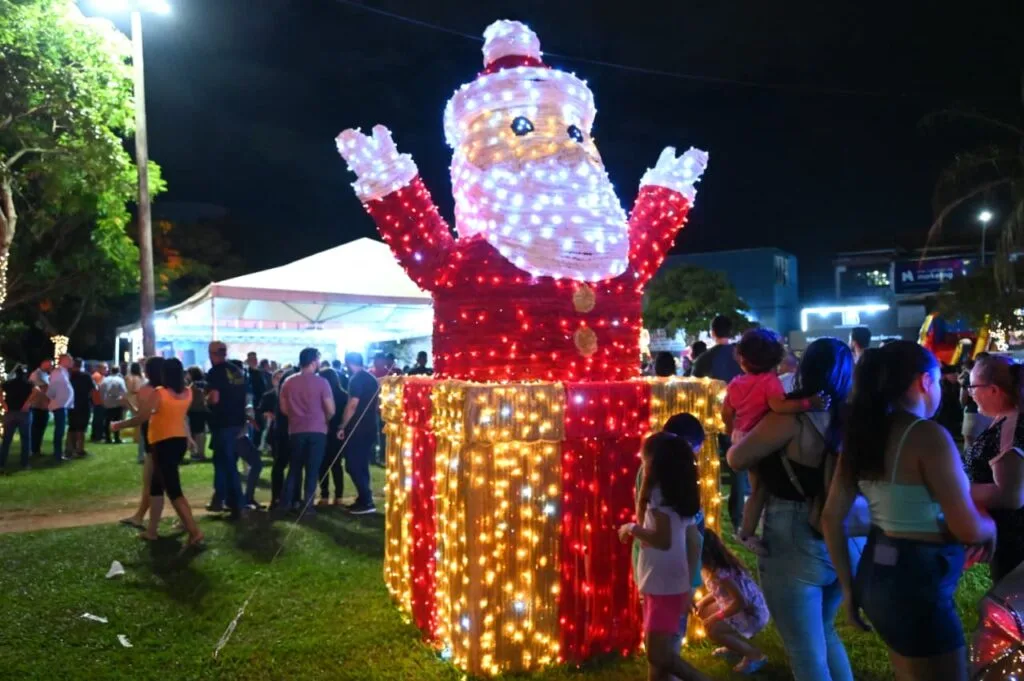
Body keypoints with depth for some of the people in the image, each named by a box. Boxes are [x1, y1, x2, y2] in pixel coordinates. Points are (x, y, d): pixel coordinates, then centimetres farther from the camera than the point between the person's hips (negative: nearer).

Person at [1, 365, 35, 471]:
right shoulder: (28, 383, 4)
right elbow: (36, 390, -17)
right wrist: (27, 403, -13)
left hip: (9, 413, 3)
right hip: (23, 413, -3)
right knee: (25, 439, 6)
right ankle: (25, 463, 5)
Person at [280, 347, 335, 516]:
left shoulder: (288, 382, 3)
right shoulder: (321, 382, -9)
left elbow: (284, 408, 9)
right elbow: (331, 410, -10)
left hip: (295, 431, 4)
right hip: (317, 431, -4)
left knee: (294, 468, 15)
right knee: (312, 469, 2)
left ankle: (287, 503, 16)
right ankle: (308, 506, 3)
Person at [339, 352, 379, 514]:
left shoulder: (356, 379, -13)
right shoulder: (373, 378, 13)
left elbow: (352, 405, -19)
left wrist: (343, 427, -13)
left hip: (357, 429, -9)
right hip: (371, 428, 9)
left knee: (353, 466, -4)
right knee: (362, 466, 15)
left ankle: (367, 502, -7)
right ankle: (363, 499, 17)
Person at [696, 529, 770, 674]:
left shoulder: (721, 573, -29)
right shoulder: (718, 566, 0)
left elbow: (740, 601, -30)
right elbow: (720, 591, 14)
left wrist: (717, 616, -18)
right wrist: (702, 602, 1)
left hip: (753, 614, -9)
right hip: (743, 609, 9)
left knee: (711, 627, -21)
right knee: (703, 611, 8)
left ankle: (755, 654, -7)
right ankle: (735, 645, 20)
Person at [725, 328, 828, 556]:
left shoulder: (735, 383, 0)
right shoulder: (770, 381, -19)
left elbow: (726, 414, 7)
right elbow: (778, 406, -37)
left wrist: (731, 431, 26)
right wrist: (808, 402, -34)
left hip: (741, 437, 7)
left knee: (757, 486, 22)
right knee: (760, 490, 6)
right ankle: (746, 534, 12)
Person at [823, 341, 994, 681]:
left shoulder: (864, 434, 3)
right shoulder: (929, 436, -18)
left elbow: (831, 518, 5)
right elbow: (968, 529, -17)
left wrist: (849, 586, 12)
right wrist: (992, 524, 6)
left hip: (876, 574, 8)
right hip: (918, 585, -8)